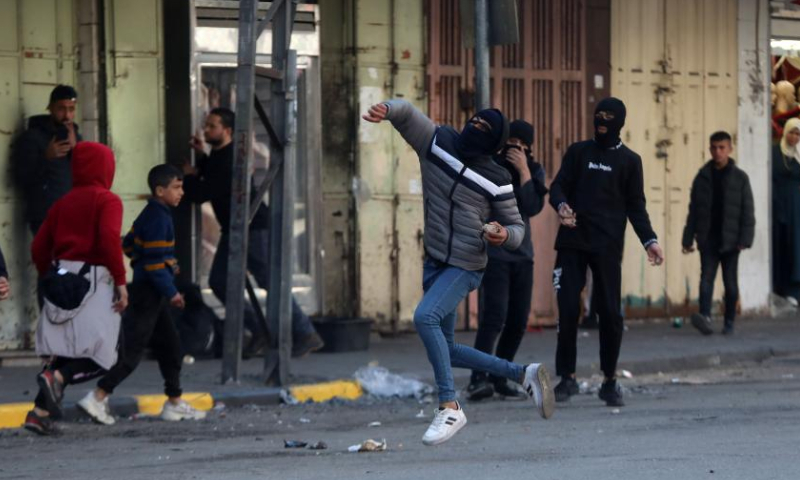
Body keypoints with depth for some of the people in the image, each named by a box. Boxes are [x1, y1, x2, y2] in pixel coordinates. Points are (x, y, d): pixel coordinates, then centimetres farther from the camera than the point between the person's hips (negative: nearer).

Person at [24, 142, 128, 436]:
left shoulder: (63, 203, 14)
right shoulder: (108, 201, -3)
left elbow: (39, 246, 12)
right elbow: (109, 239, -18)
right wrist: (121, 281, -14)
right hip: (93, 279, -6)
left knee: (64, 351, 10)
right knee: (99, 356, -1)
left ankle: (41, 412, -1)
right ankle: (57, 377, -25)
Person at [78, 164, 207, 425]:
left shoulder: (149, 215, 12)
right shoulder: (159, 219, -18)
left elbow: (128, 244, 20)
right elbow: (154, 261, -21)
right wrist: (171, 292, -16)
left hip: (151, 294, 10)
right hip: (148, 293, -10)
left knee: (171, 346, 14)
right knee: (132, 350, -8)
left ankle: (175, 403, 19)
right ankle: (97, 398, -8)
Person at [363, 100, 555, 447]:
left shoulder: (497, 181, -7)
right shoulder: (438, 142, 2)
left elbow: (517, 229, 2)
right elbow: (407, 113, -4)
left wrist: (505, 235, -22)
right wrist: (386, 110, -27)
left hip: (465, 267, -7)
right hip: (434, 263, 7)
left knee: (425, 317, -31)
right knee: (445, 350, 13)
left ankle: (450, 407, -30)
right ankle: (524, 375, 26)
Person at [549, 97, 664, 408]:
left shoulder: (629, 160, 10)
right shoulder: (578, 152, 13)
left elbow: (636, 206, 10)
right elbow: (558, 187, 7)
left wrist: (649, 240, -4)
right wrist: (562, 205, -16)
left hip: (607, 246, -1)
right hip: (572, 242, 1)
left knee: (610, 313, -4)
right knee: (568, 309, -5)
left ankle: (610, 381, 5)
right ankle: (567, 377, 4)